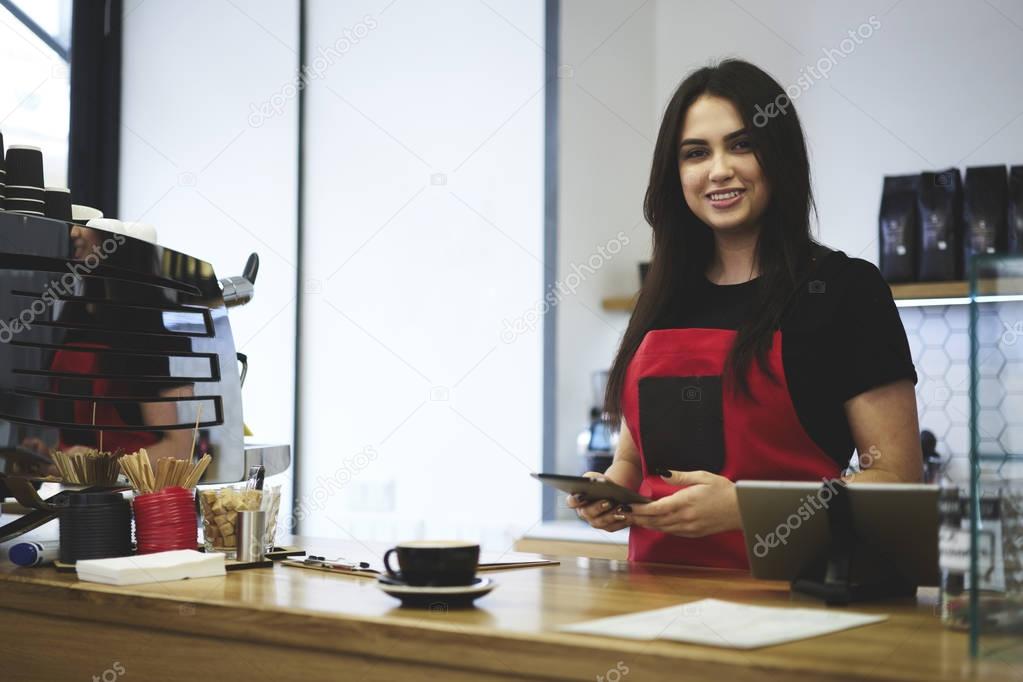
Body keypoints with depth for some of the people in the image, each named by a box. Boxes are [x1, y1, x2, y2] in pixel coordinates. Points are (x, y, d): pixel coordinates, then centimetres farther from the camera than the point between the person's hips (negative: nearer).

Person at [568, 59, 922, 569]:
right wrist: (608, 492, 2)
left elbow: (898, 479, -4)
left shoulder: (847, 288, 0)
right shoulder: (664, 299, 15)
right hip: (662, 581, 4)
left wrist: (744, 507, -14)